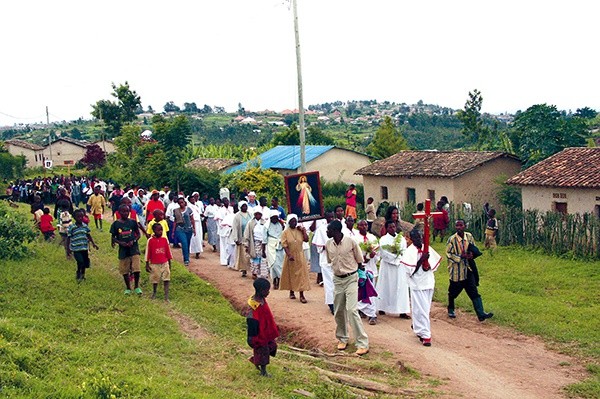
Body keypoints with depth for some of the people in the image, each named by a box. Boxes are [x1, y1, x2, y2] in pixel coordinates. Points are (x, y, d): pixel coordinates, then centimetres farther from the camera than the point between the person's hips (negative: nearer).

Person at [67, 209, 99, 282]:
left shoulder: (85, 226, 3)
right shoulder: (71, 227, -8)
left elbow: (89, 236, 13)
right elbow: (68, 238, -4)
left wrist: (93, 243, 6)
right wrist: (68, 249, -6)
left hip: (84, 248, 4)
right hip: (76, 249, -4)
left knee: (85, 263, 10)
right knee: (80, 262, -16)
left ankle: (82, 274, 36)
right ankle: (78, 274, 11)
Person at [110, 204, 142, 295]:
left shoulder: (133, 222, 0)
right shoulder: (116, 224, -1)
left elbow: (138, 234, 7)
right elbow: (113, 237, 6)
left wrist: (133, 241, -11)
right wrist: (120, 242, -12)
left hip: (134, 248, -1)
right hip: (123, 250, 1)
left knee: (136, 269, -9)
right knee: (125, 270, 8)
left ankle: (137, 287, 9)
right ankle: (128, 288, 24)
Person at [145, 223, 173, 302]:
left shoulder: (165, 239, -1)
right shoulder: (150, 241, -8)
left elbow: (168, 252, 7)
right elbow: (148, 253, -3)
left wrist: (169, 263, 10)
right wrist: (147, 265, -2)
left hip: (164, 263, 1)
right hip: (154, 264, -1)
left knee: (166, 280, -7)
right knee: (155, 280, 12)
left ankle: (166, 297, -8)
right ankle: (154, 293, 35)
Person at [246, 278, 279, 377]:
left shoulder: (262, 299, 0)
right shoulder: (254, 305, -29)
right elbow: (251, 321, -24)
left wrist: (273, 329, 22)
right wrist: (252, 337, -20)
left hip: (266, 330, 9)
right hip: (259, 333, -9)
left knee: (271, 346, 19)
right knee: (262, 350, 7)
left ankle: (254, 359, 35)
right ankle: (263, 371, 26)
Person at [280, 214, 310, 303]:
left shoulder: (299, 231, 4)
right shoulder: (285, 232, -6)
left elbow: (306, 240, -1)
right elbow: (284, 245, -12)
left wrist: (304, 231, -9)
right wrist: (289, 255, -22)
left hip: (300, 256, 2)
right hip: (290, 256, -2)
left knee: (301, 274, -3)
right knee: (291, 274, 9)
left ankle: (302, 295, -3)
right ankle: (291, 292, 26)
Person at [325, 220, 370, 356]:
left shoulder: (351, 242, -14)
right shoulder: (328, 245, 0)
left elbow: (359, 261, -2)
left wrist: (350, 271, 4)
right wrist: (339, 270, 12)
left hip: (351, 279, -5)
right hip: (337, 280, 5)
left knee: (351, 310, -14)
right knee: (338, 311, 10)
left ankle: (363, 344, -9)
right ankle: (342, 338, 30)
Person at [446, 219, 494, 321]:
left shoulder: (469, 236, 0)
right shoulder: (452, 239, -13)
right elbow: (449, 254, -11)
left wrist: (471, 253, -8)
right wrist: (461, 257, -21)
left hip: (468, 269, 3)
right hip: (456, 270, -3)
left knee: (474, 292, -3)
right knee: (453, 291, 12)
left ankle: (481, 313, -8)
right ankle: (450, 310, 36)